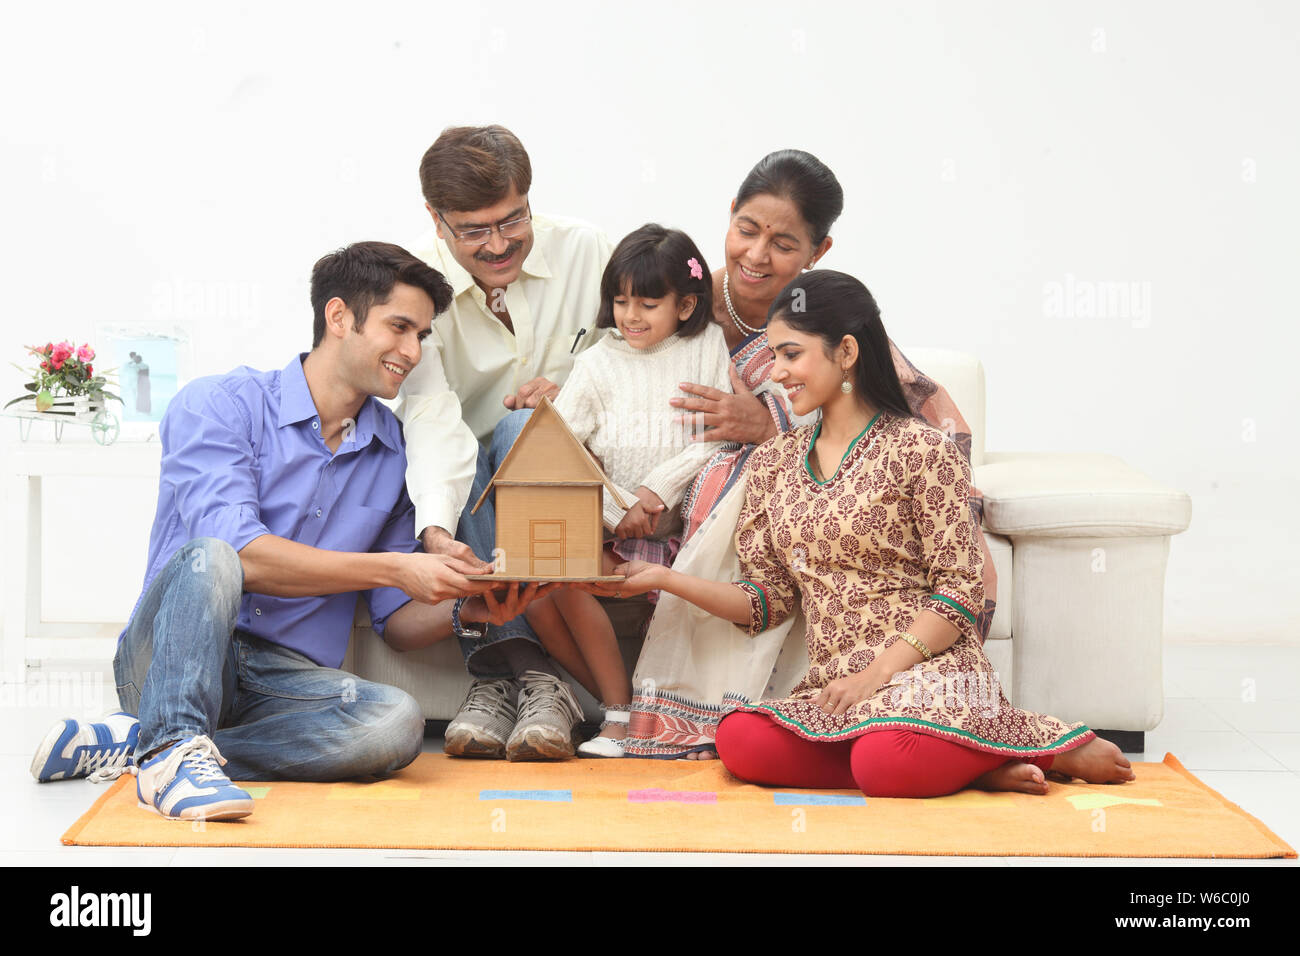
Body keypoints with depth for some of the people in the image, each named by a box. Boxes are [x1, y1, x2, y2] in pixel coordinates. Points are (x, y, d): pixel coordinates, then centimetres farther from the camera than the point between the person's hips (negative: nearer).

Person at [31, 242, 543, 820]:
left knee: (395, 721, -29)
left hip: (289, 679, 4)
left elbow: (396, 622, 14)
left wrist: (464, 609, -8)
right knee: (210, 556, -33)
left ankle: (133, 740, -22)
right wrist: (393, 568, -19)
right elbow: (238, 552, -18)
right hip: (172, 662, -4)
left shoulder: (394, 453, 13)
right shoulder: (217, 405, -3)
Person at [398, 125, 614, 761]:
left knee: (524, 427, -32)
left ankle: (502, 673, -40)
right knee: (447, 461, -34)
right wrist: (436, 529, -47)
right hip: (460, 485, -1)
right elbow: (431, 417, -31)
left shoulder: (585, 252, -8)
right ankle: (526, 665, -41)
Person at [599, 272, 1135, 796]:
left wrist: (877, 673, -15)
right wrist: (665, 579, 2)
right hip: (832, 687, 5)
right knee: (741, 742, -26)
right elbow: (767, 599, 14)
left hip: (925, 672, -5)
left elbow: (961, 592, -5)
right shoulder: (773, 462, 15)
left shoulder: (921, 450, -2)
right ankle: (967, 769, -15)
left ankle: (1047, 744, -4)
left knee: (886, 763, -36)